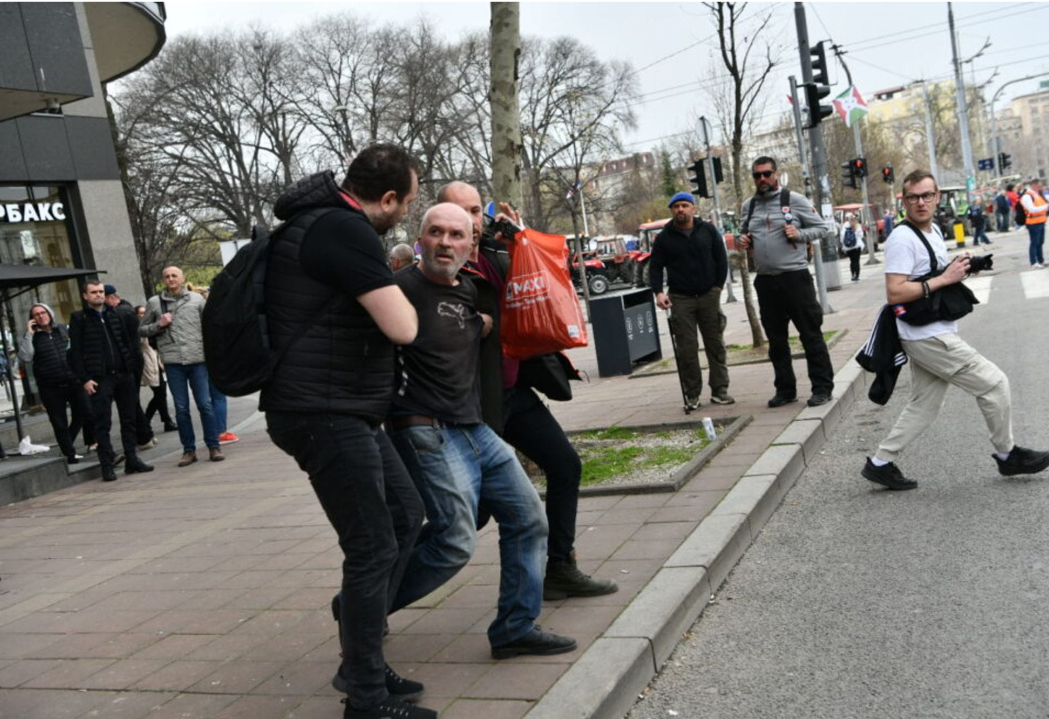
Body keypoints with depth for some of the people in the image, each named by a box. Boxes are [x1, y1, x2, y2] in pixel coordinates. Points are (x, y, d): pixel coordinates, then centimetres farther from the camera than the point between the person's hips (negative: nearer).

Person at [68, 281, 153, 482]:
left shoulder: (117, 316, 13)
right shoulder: (79, 319, 1)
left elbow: (131, 341, 18)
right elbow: (75, 352, -4)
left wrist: (133, 366, 4)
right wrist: (84, 379, -11)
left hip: (124, 375, 4)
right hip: (99, 379, -4)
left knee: (129, 419, 8)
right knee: (102, 423, -3)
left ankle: (131, 459, 17)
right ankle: (107, 465, 1)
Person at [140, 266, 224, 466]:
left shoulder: (197, 299, 7)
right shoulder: (154, 303, 8)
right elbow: (142, 330, 12)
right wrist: (159, 325, -6)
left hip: (198, 359, -1)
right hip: (173, 362, 1)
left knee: (205, 404, 0)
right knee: (181, 408, 5)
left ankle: (213, 446, 8)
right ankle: (189, 450, 13)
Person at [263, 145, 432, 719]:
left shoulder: (321, 221, 14)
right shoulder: (345, 230, -18)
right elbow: (402, 328, -20)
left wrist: (386, 282, 26)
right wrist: (399, 294, -1)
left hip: (342, 411, 11)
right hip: (325, 413, -11)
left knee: (405, 514, 16)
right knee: (373, 547, -4)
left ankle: (361, 658, 26)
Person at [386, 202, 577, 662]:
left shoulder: (468, 291, 14)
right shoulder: (403, 288, -11)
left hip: (475, 430, 9)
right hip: (428, 433, -9)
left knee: (528, 518, 8)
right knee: (455, 543, -11)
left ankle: (515, 628, 19)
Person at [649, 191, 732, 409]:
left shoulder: (708, 230, 5)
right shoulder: (664, 238, 3)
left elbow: (721, 258, 9)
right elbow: (655, 267, 5)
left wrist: (718, 285, 1)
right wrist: (658, 292, -9)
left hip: (708, 295, 1)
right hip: (680, 298, -1)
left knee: (715, 344, 5)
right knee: (686, 349, -4)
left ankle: (719, 389, 13)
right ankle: (692, 395, 4)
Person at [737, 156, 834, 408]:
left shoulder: (794, 200, -1)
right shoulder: (748, 206, 12)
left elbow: (821, 227, 2)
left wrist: (799, 234, -14)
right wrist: (744, 241, 3)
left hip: (795, 276, -5)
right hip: (765, 281, 5)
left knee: (811, 334, -1)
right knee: (776, 338, 11)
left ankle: (822, 387, 6)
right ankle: (785, 389, 20)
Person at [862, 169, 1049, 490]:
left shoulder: (935, 230, 13)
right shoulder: (902, 239, -17)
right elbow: (894, 293, -24)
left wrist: (958, 268, 5)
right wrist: (944, 278, -21)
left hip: (932, 335, 10)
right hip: (928, 336, -10)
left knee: (923, 406, 13)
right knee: (994, 383, -2)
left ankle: (880, 462, 18)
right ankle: (1007, 455, 15)